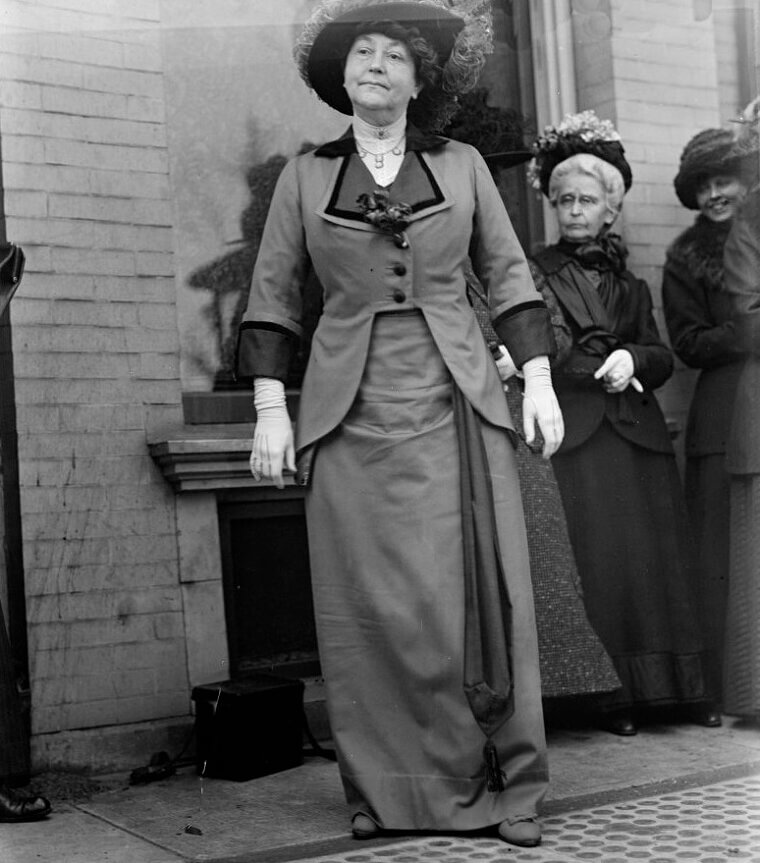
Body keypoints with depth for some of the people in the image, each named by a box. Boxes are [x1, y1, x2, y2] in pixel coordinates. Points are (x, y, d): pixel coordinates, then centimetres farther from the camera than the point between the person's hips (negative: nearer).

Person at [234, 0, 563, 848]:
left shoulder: (461, 165, 11)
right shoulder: (305, 175, 10)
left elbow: (508, 275, 11)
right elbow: (270, 296, 9)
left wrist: (539, 378, 2)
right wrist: (269, 408, 0)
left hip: (455, 404, 0)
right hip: (351, 414, 0)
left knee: (476, 592, -3)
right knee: (370, 605, -3)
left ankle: (506, 787, 7)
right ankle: (384, 791, 8)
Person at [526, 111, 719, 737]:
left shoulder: (629, 281, 20)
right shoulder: (537, 273, 10)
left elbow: (662, 357, 13)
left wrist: (632, 358, -8)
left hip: (638, 432, 3)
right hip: (576, 433, -3)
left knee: (659, 555, 1)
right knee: (596, 561, -8)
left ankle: (684, 686, 10)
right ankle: (617, 693, 0)